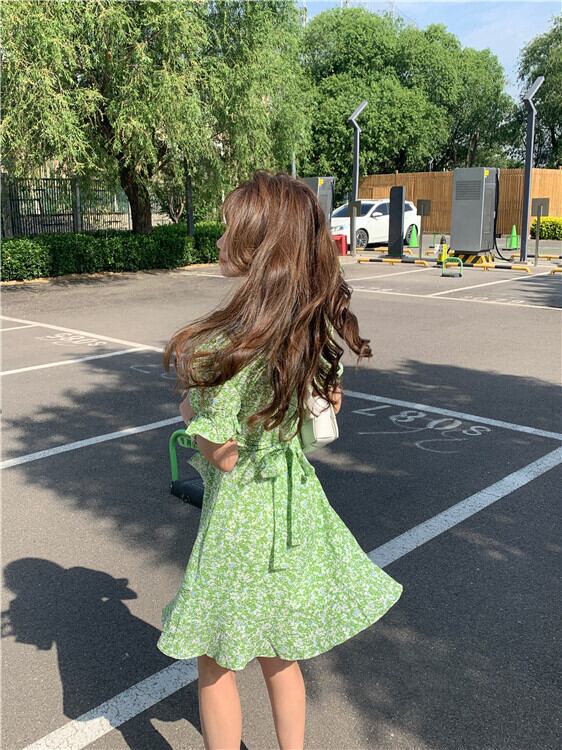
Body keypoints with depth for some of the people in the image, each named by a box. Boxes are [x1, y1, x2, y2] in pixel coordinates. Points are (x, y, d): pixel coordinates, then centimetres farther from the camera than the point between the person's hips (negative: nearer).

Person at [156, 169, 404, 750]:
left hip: (240, 510, -7)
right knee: (278, 654, 26)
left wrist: (190, 412, -2)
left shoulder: (226, 342, -27)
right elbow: (329, 403, 8)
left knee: (216, 662, 17)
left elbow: (222, 455, -20)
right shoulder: (315, 322, -6)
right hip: (296, 501, 7)